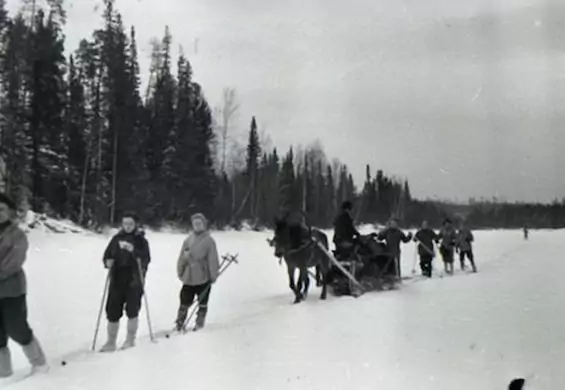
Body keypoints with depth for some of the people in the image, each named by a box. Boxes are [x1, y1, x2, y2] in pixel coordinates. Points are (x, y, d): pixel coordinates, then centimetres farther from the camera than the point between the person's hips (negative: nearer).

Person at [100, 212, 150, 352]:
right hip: (117, 280, 3)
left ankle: (130, 340, 18)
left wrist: (133, 250, -27)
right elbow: (107, 255, 11)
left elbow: (147, 259, -13)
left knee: (132, 310, 0)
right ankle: (111, 342, 18)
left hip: (134, 281, -3)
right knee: (112, 311, 4)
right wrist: (108, 262, -11)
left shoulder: (141, 240, -1)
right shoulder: (116, 239, 8)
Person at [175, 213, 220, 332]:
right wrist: (180, 272, 7)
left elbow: (213, 260, -9)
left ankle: (199, 323, 24)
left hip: (203, 278, -3)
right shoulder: (188, 240, 4)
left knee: (202, 303, 11)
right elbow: (182, 258, 8)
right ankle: (179, 324, 18)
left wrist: (213, 275, -11)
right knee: (184, 302, 7)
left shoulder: (209, 241, -7)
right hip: (189, 278, 3)